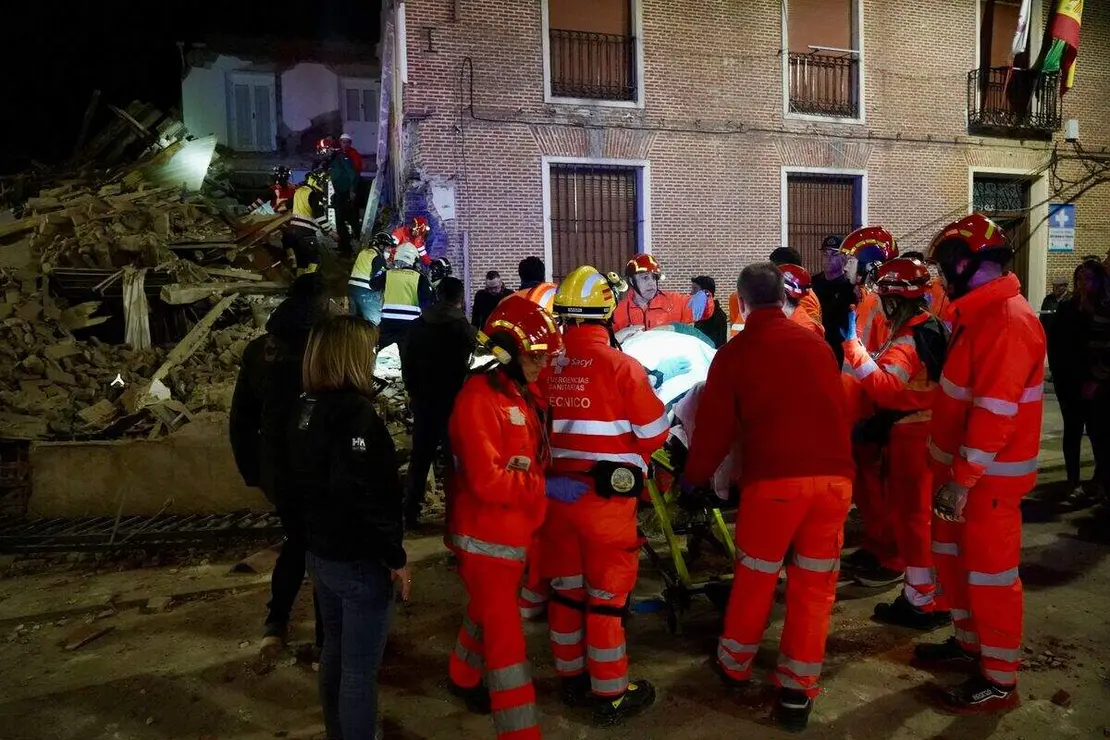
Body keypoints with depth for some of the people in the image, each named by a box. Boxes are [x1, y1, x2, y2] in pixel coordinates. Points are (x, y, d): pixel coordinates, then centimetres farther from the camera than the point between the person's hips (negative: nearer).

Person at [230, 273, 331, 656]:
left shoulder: (257, 350, 1)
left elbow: (241, 420, 8)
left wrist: (252, 470, 17)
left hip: (276, 471, 6)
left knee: (296, 541, 26)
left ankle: (275, 626, 27)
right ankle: (327, 639, 20)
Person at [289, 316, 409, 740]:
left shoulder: (306, 408, 4)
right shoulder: (355, 412, -24)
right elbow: (360, 498, -28)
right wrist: (395, 556, -18)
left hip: (320, 552, 9)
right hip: (359, 561, -9)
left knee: (335, 651, 25)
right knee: (360, 667, 6)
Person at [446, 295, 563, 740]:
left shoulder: (526, 394, 7)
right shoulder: (479, 400, -23)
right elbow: (488, 482, -28)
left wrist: (538, 474, -7)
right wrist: (544, 486, -18)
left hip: (516, 530, 9)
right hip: (486, 536, -9)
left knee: (489, 613, 26)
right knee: (505, 634, -2)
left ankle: (463, 678, 50)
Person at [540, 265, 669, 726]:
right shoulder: (621, 366, -14)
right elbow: (655, 435, -8)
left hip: (555, 494, 4)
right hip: (606, 497, -4)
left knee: (565, 588, 18)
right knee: (607, 594, 8)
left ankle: (572, 678, 35)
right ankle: (611, 695, 21)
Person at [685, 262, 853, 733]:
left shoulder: (734, 353, 3)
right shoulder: (818, 345, 13)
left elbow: (714, 426, 5)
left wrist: (695, 477, 19)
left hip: (773, 479, -2)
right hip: (834, 476, 3)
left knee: (754, 579, 16)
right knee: (814, 587, 13)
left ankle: (735, 667, 35)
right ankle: (797, 693, 21)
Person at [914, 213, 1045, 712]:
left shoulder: (1008, 321, -21)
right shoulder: (981, 314, 11)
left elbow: (995, 412, -26)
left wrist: (963, 479, -25)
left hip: (988, 476, -10)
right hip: (963, 467, 10)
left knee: (990, 573, 2)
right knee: (952, 557, 20)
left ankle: (1000, 680, 16)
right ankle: (969, 643, 36)